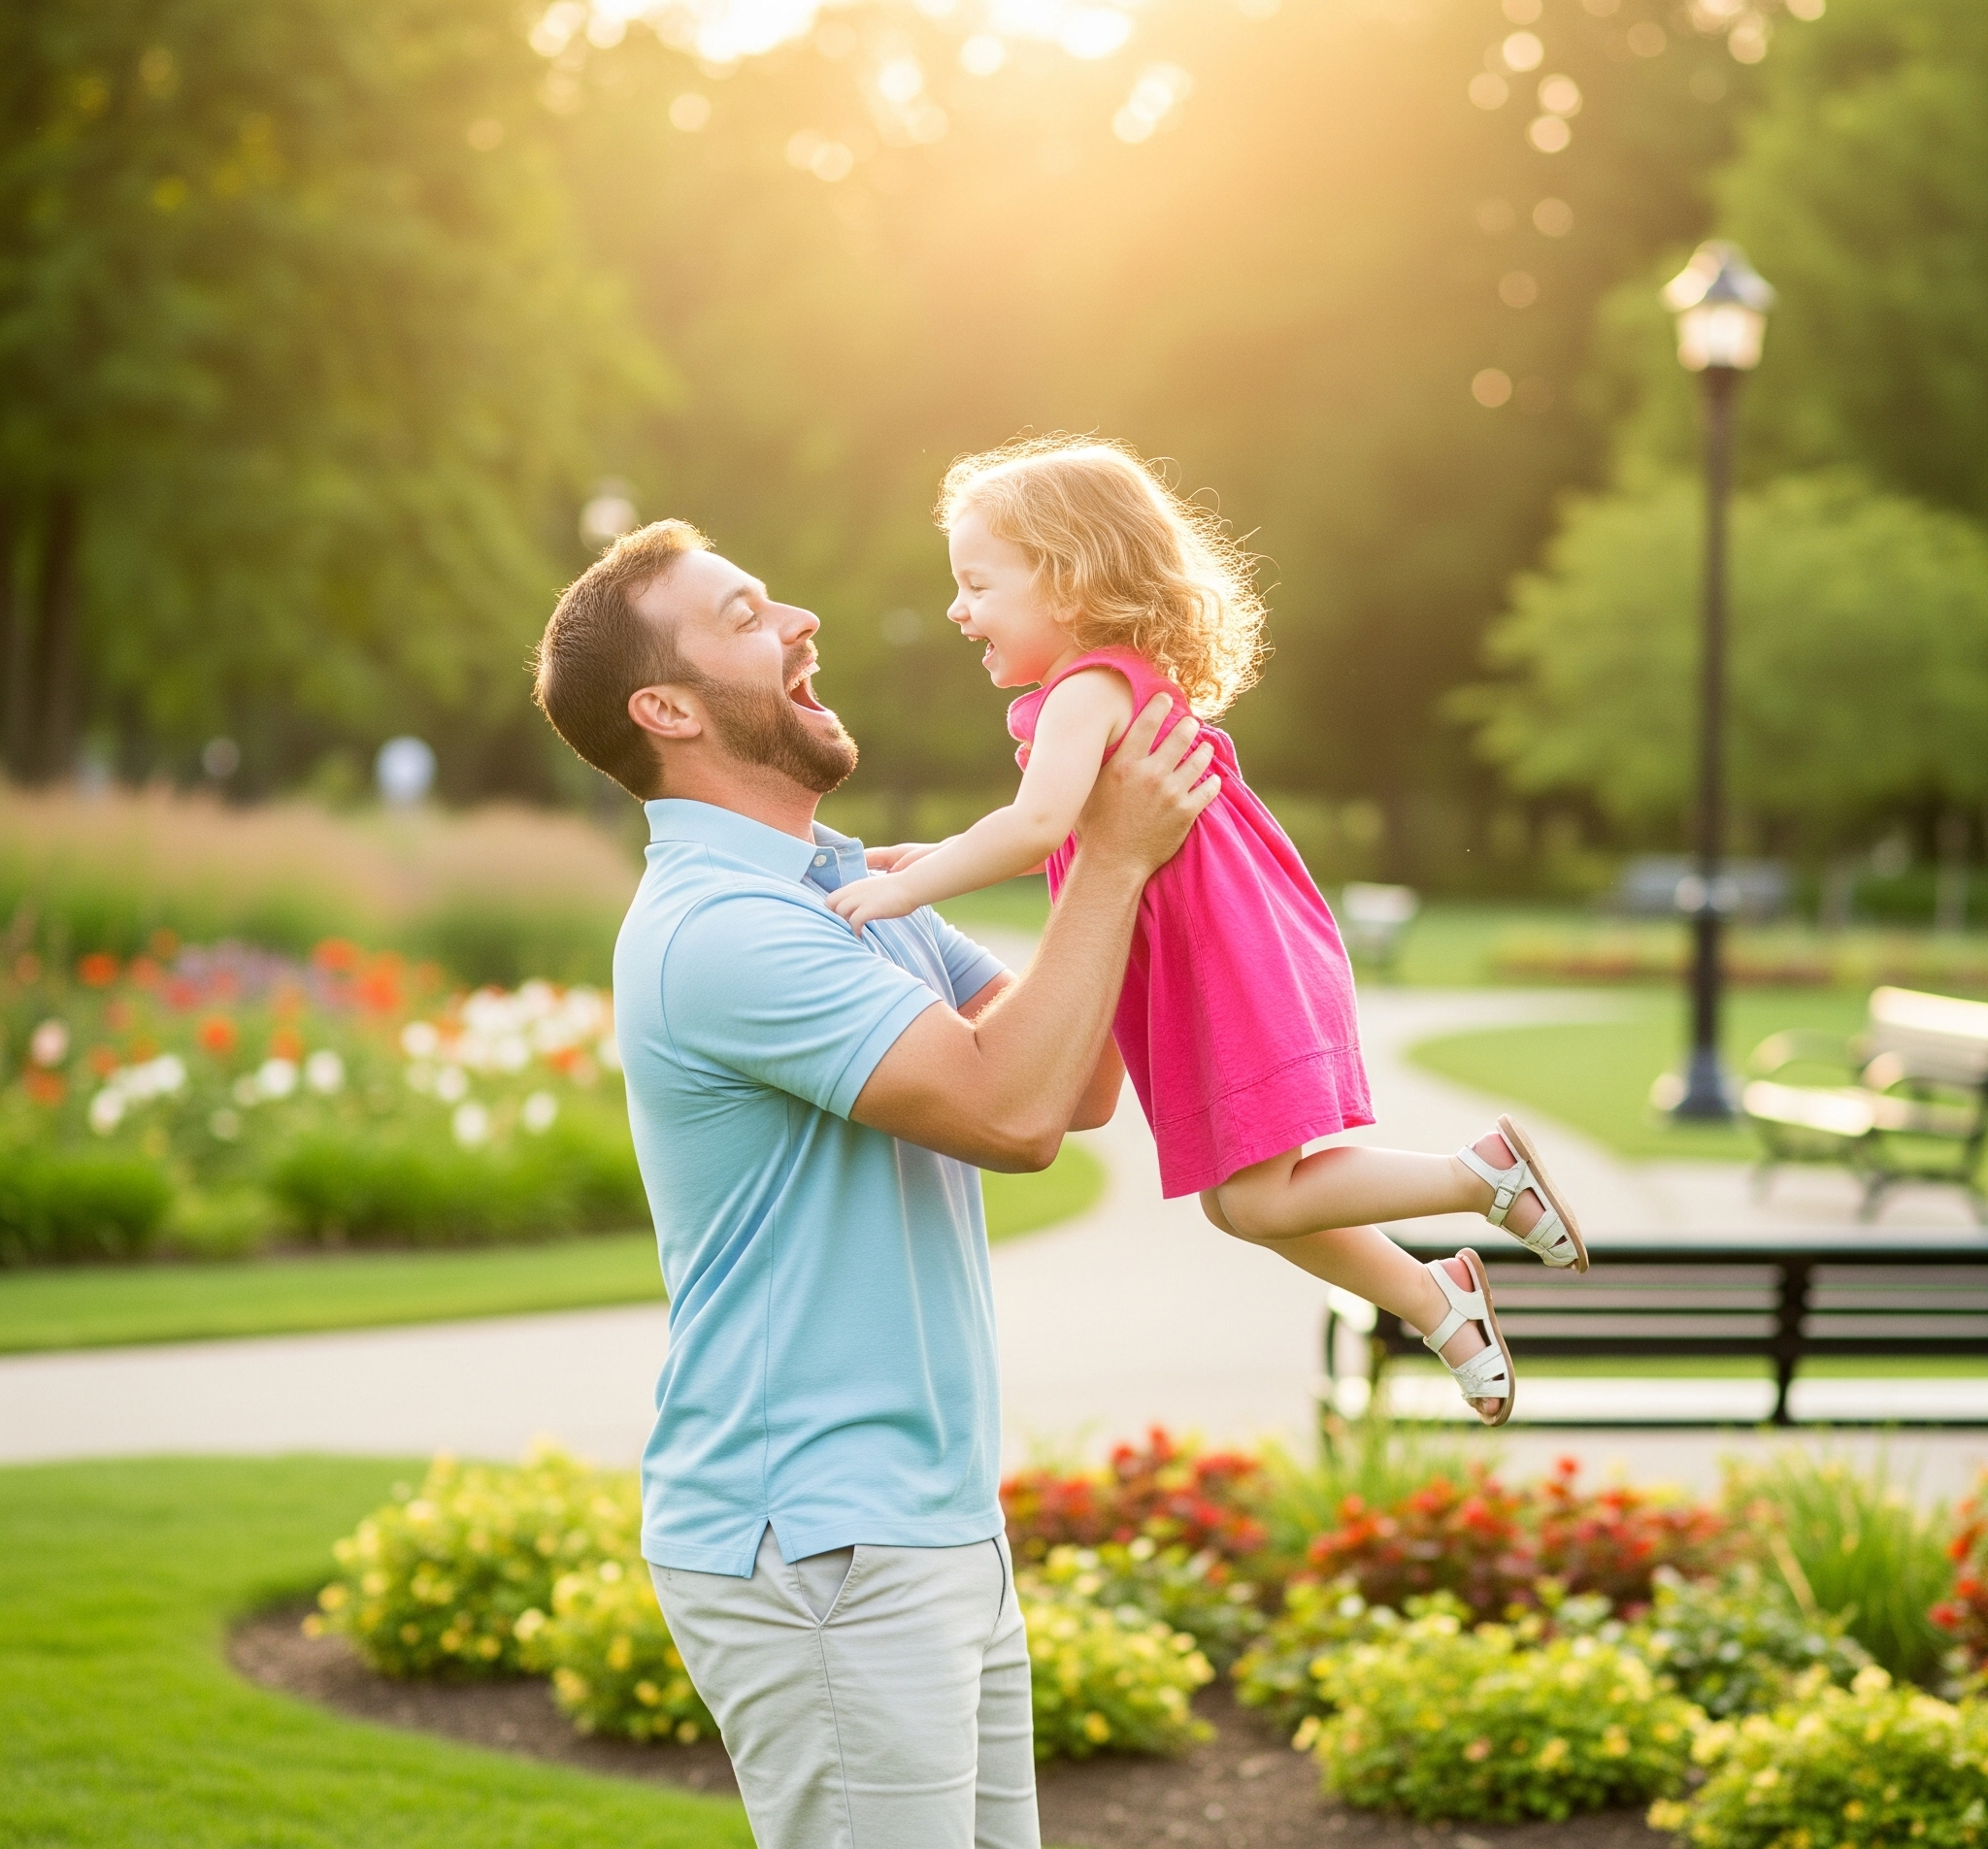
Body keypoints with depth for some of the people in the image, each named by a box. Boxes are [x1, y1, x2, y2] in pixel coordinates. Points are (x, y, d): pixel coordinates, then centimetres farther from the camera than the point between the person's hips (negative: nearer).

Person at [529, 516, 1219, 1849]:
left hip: (939, 1529, 10)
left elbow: (1082, 1087, 12)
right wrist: (1116, 856, -15)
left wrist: (1110, 835, 4)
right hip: (809, 1553, -10)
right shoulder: (718, 927, -18)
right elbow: (1012, 1111, -23)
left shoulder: (857, 889, 15)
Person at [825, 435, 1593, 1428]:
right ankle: (1435, 1300, 28)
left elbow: (1040, 824, -36)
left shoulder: (1088, 688, -19)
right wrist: (936, 854, 12)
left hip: (1234, 975, -10)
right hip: (1197, 984, 10)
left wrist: (907, 888, -31)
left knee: (1258, 1199, -5)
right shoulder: (1131, 686, 13)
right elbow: (1071, 837, 21)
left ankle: (1483, 1170, 6)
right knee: (1234, 1202, 16)